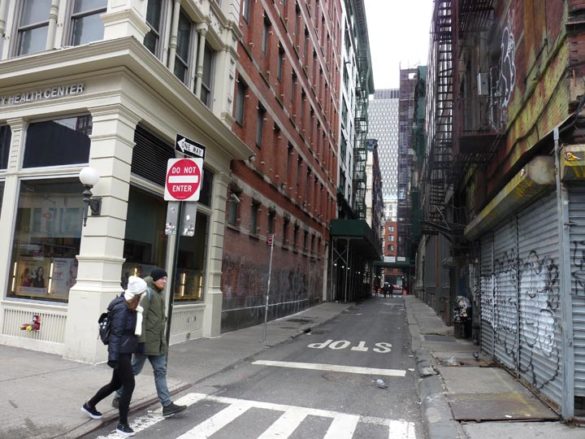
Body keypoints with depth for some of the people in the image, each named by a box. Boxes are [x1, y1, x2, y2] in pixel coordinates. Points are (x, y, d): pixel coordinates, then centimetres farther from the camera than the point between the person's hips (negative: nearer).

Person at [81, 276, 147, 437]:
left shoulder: (131, 306, 7)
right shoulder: (122, 308, -21)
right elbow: (116, 334, -22)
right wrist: (113, 357, -22)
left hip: (126, 351, 10)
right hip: (120, 352, -10)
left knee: (116, 383, 21)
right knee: (129, 385, -5)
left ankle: (89, 405, 41)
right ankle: (122, 424, 6)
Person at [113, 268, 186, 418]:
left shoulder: (159, 293, 13)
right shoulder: (147, 292, -14)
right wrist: (141, 339, -23)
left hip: (158, 341, 9)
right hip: (146, 340, -9)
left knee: (161, 371, 6)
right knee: (135, 368, 6)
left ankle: (167, 405, 7)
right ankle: (119, 397, 27)